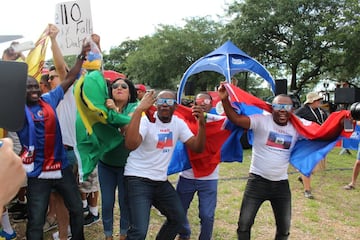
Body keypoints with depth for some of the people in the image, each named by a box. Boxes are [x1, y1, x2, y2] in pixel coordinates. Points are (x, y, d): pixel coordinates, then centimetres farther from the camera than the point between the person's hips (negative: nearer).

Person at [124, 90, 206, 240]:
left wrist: (201, 124, -15)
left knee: (179, 219, 19)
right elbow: (130, 145, -36)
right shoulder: (146, 120, -17)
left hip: (161, 181, 7)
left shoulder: (178, 123, 3)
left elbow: (197, 148, 0)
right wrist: (139, 110, -38)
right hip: (138, 180, -7)